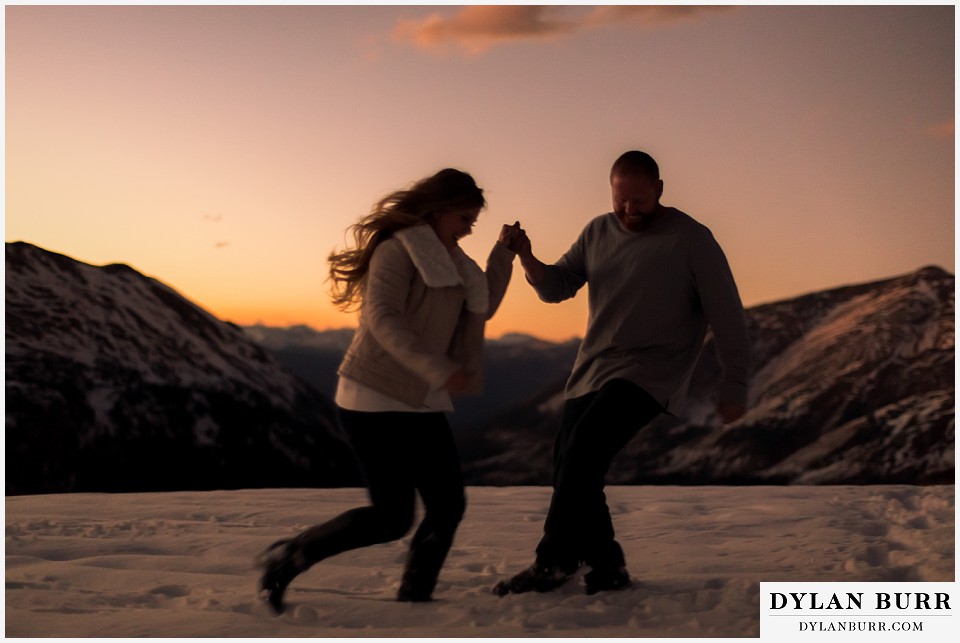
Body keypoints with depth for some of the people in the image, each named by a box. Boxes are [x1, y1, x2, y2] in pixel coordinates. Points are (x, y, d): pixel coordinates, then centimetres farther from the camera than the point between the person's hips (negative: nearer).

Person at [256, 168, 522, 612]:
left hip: (421, 403, 9)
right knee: (392, 517, -8)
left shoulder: (448, 260, 17)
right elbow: (383, 317, -23)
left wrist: (505, 251, 13)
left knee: (447, 506, 2)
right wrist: (438, 369, -31)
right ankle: (286, 558, 7)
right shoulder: (397, 249, -11)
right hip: (374, 400, -9)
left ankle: (413, 599, 14)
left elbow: (483, 307, 22)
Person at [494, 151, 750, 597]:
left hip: (649, 374, -7)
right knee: (569, 467, 4)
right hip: (591, 371, 7)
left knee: (584, 449, -24)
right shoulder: (598, 232, 9)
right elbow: (555, 287, 11)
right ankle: (606, 567, 17)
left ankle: (553, 561, -17)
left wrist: (734, 385, -9)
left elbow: (726, 315, -7)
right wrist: (527, 258, -10)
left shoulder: (691, 239, -8)